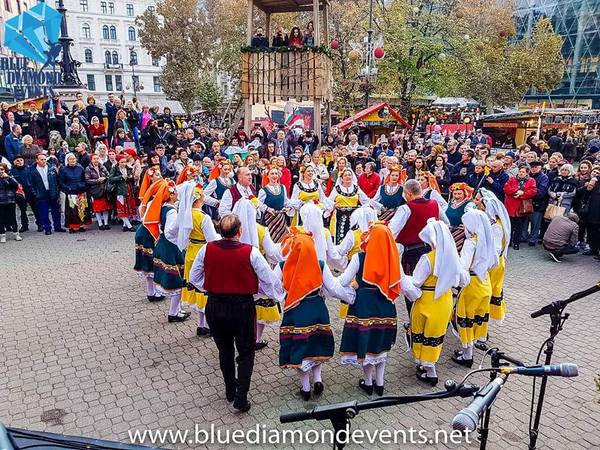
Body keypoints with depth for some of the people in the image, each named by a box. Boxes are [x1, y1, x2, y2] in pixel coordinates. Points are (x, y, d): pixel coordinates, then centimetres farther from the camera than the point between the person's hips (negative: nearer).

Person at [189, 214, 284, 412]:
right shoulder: (251, 252, -18)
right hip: (242, 308, -3)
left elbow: (194, 277, 4)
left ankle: (230, 391, 37)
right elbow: (269, 280, -10)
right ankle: (241, 397, 9)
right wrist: (280, 295, 9)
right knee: (246, 352, 15)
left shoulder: (207, 249, -9)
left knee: (224, 350, 22)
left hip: (215, 307, 3)